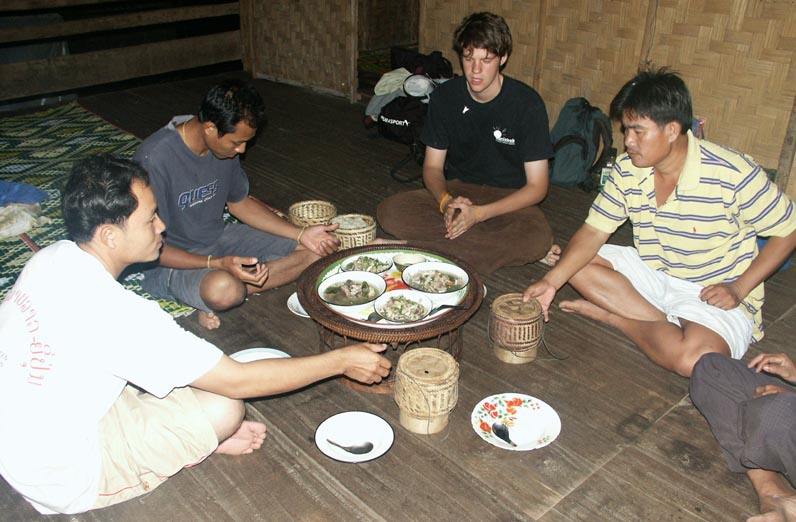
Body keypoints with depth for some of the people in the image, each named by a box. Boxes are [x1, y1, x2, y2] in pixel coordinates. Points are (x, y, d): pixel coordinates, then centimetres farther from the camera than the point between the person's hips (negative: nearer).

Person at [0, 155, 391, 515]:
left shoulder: (53, 257, -7)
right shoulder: (114, 313, -33)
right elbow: (238, 381, -27)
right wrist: (340, 361, -19)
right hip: (61, 481, -8)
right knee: (223, 406, -17)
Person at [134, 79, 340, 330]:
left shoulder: (225, 145, -4)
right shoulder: (154, 159, -26)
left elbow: (239, 203, 9)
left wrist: (301, 234, -1)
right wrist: (217, 264, -34)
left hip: (220, 237, 7)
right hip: (174, 260, -7)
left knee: (315, 250, -5)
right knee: (223, 288, -41)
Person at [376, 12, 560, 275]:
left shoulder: (527, 103, -13)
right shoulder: (444, 96, -3)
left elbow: (537, 187, -12)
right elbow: (433, 166, 2)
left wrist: (479, 213, -25)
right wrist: (447, 201, -21)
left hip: (509, 199, -4)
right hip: (457, 190, 4)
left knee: (538, 238, -36)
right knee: (390, 211, -25)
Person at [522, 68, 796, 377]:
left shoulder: (733, 175, -21)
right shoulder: (627, 171, -6)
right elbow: (593, 232, -6)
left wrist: (739, 288, -17)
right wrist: (551, 281, -21)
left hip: (715, 296, -5)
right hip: (651, 274, 6)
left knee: (693, 357, -36)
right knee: (574, 264, -10)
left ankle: (612, 314, -8)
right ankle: (667, 326, -16)